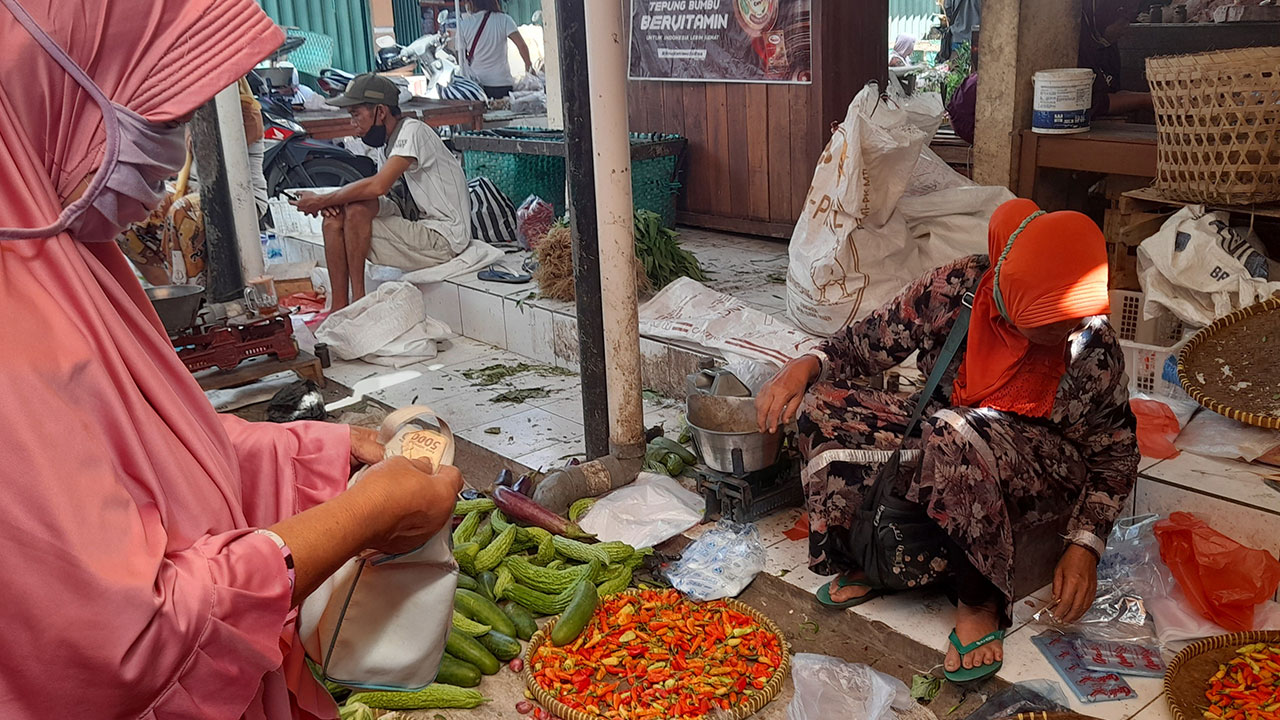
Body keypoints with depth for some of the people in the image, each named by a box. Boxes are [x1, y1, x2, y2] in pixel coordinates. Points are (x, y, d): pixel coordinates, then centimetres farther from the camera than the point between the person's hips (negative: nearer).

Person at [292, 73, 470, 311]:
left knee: (357, 210, -25)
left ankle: (358, 299, -13)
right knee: (333, 220, -3)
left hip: (443, 239, -9)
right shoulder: (391, 143, 15)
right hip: (419, 232, 9)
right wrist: (331, 201, -7)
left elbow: (378, 186, -26)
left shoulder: (412, 131, -14)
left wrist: (321, 200, -15)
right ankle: (339, 310, -6)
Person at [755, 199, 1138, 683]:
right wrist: (810, 364, -24)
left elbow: (1116, 456, -5)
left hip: (1039, 475, -4)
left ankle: (979, 600, -21)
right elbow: (873, 339, -5)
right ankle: (855, 560, -5)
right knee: (822, 405, -16)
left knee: (955, 434, -40)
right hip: (940, 430, 4)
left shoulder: (1096, 350, -17)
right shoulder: (956, 288, -16)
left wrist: (1085, 544, -15)